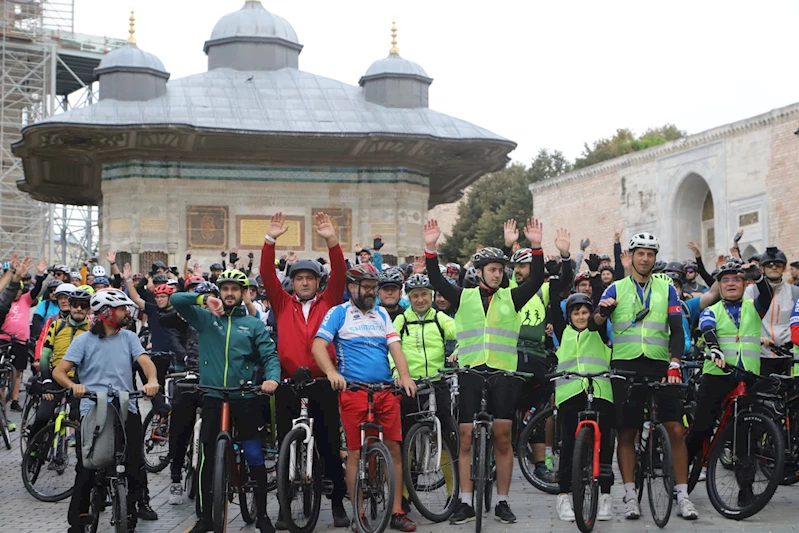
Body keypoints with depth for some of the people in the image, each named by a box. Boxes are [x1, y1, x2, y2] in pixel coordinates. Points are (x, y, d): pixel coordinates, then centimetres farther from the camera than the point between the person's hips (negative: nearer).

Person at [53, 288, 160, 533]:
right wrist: (74, 386, -25)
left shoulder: (128, 337, 11)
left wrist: (152, 380, -24)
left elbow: (144, 361, -2)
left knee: (135, 467, -2)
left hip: (126, 409, 3)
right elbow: (59, 371, -4)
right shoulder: (84, 340, 2)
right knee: (87, 468, -3)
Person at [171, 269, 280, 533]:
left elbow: (270, 356, 0)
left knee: (255, 458, 0)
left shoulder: (253, 324, 7)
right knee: (209, 459, 7)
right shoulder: (205, 317, 8)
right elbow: (175, 299, -3)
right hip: (212, 398, 1)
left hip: (245, 399, -1)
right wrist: (204, 299, -19)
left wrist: (272, 378, -21)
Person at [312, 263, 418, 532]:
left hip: (386, 390, 4)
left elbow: (395, 347, 7)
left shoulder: (381, 314, 16)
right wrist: (332, 373, -25)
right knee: (356, 452, -1)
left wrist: (405, 376, -11)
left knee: (394, 448, 0)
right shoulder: (339, 313, 4)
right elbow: (318, 346, -7)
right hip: (353, 390, -4)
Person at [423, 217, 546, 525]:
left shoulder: (511, 299, 11)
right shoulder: (464, 298, 9)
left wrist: (536, 248, -14)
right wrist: (431, 249, -14)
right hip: (470, 373, 0)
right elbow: (437, 280, -1)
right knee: (466, 440, 0)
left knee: (502, 438, 1)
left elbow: (536, 280, -1)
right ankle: (466, 503, 8)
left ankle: (502, 502, 11)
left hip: (503, 374, 0)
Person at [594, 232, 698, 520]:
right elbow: (595, 323, -3)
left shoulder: (666, 289, 11)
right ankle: (630, 496, 8)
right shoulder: (616, 289, 8)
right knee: (626, 433, 1)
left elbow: (677, 330, 4)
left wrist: (674, 364, -12)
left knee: (676, 429, -7)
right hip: (625, 366, 0)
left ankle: (682, 496, 0)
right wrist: (602, 311, -27)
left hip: (659, 366, 0)